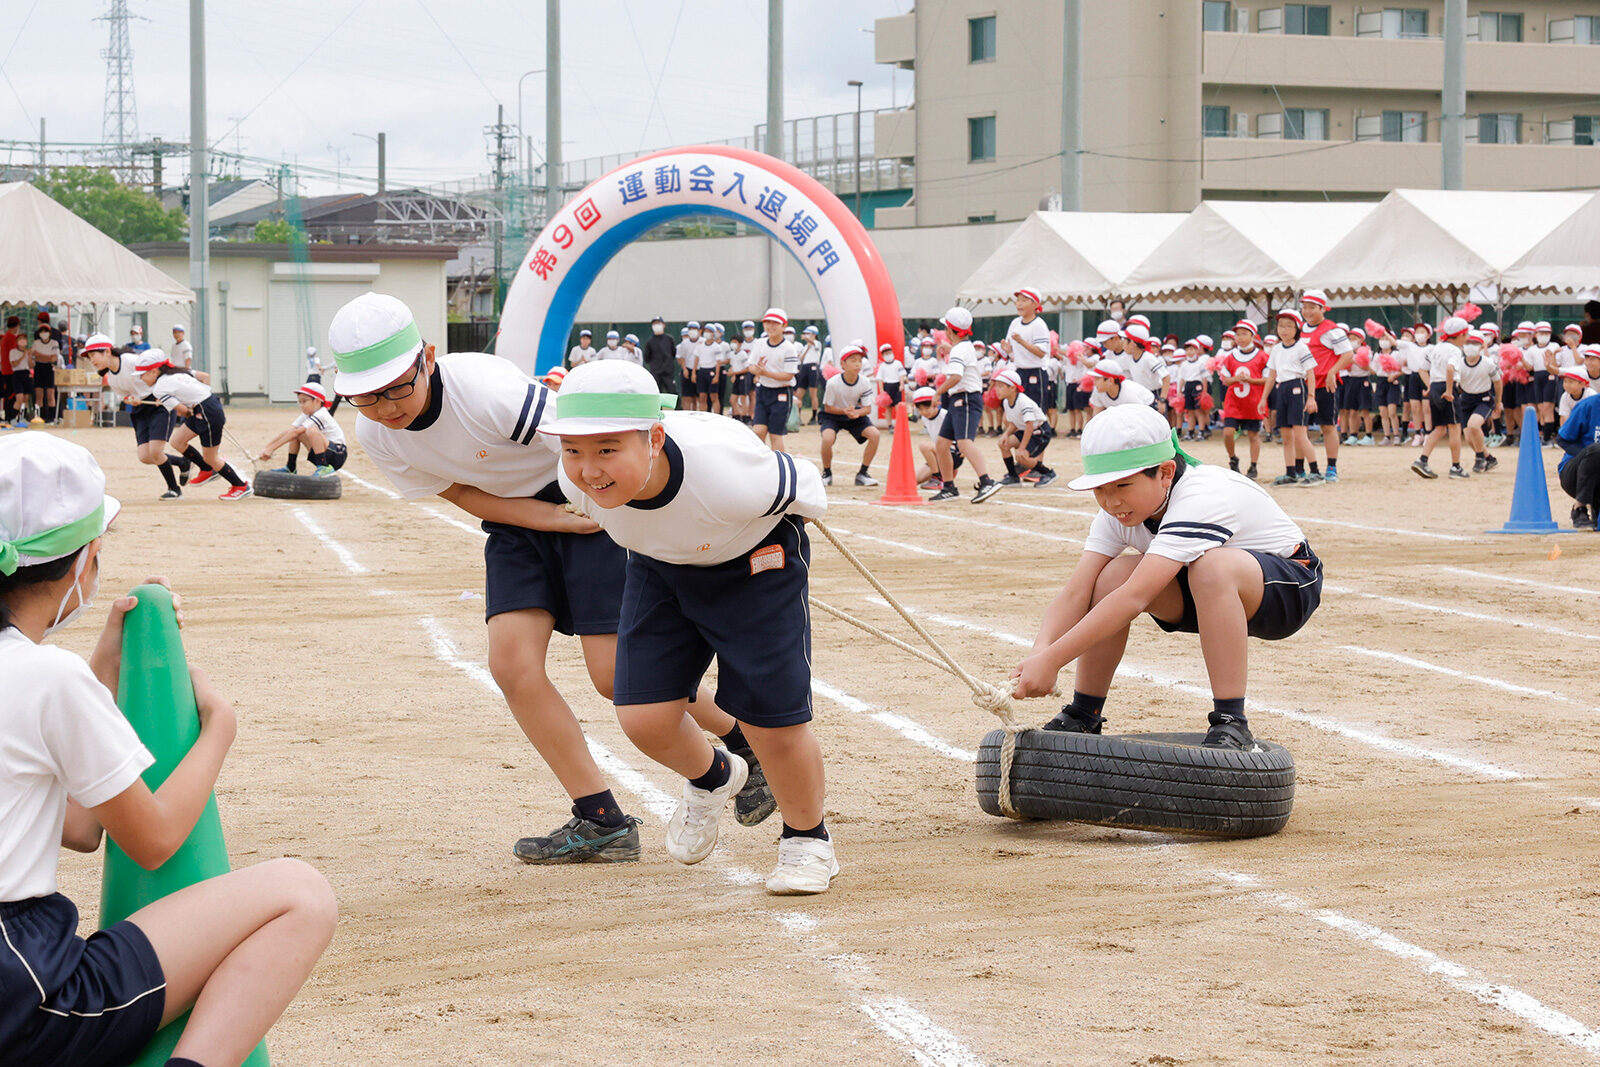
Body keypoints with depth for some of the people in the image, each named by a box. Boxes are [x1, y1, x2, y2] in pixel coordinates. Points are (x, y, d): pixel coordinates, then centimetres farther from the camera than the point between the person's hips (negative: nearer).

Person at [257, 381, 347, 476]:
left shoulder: (321, 416, -19)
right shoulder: (306, 415, 9)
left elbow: (295, 433, -24)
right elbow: (288, 432, -1)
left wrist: (271, 448, -27)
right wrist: (267, 447, -12)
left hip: (338, 454, -9)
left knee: (311, 430, -31)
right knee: (294, 432, 4)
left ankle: (324, 468, -27)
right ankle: (290, 468, 9)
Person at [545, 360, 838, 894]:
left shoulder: (727, 473, -43)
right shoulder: (579, 480, -30)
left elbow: (804, 485, -19)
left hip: (754, 562, -4)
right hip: (659, 569, 4)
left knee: (773, 722, -7)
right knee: (643, 717, -4)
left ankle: (808, 839, 22)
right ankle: (712, 777, 31)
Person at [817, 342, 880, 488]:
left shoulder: (865, 382, -18)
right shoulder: (833, 383, -27)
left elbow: (868, 408, -12)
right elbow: (827, 407, -16)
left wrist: (857, 413, -35)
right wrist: (844, 411, -34)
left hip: (856, 414, 3)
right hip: (832, 415, -3)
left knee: (874, 434, -20)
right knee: (827, 438, -33)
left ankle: (862, 474, -4)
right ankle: (827, 473, -5)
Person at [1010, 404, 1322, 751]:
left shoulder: (1202, 499, -35)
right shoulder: (1118, 509, -10)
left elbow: (1135, 599, -44)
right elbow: (1075, 592, -19)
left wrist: (1052, 660, -47)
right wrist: (1039, 653, -39)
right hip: (1208, 601, 7)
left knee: (1213, 565, -39)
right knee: (1114, 573, -17)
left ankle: (1230, 724, -33)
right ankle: (1083, 716, -2)